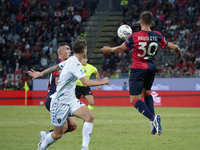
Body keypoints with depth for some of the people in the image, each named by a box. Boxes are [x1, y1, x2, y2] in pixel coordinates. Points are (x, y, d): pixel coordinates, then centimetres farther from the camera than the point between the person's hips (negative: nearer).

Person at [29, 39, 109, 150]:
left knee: (89, 117, -15)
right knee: (58, 134, 3)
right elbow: (86, 83, -32)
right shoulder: (75, 64, -24)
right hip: (60, 102, -8)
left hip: (71, 100, 8)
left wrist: (41, 74, 32)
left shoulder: (71, 60, 5)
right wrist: (101, 82, -18)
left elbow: (56, 67, 19)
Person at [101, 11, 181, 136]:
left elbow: (121, 49, -4)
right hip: (151, 68, 5)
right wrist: (177, 48, 37)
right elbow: (168, 45, 14)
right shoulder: (157, 36, -4)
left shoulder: (134, 37, -15)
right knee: (146, 92, 27)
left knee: (134, 99, -3)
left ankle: (153, 118, -26)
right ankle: (154, 122, 14)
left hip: (138, 69, -5)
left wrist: (108, 49, 16)